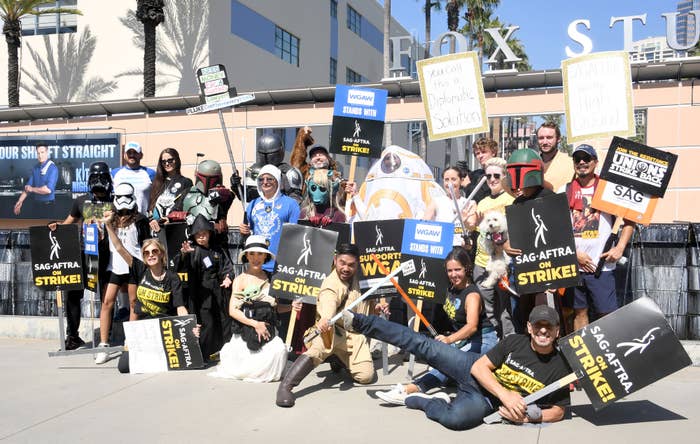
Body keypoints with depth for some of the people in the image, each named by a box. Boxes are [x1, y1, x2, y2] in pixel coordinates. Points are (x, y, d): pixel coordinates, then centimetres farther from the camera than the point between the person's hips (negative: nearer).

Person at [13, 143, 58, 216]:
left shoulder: (53, 168, -14)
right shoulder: (35, 168, 5)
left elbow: (48, 189, -22)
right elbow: (28, 186, 6)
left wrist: (32, 189, -8)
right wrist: (20, 201, -2)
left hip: (47, 205, -5)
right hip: (35, 204, 6)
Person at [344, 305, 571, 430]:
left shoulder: (560, 367, -8)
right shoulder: (514, 342, -7)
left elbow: (559, 411, 1)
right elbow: (479, 367, -10)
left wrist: (531, 416, -20)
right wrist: (505, 394, -26)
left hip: (484, 400, -2)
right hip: (472, 371, 2)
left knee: (457, 417, -37)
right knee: (425, 346, -12)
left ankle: (421, 401, -4)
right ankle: (358, 321, -4)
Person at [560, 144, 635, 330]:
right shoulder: (564, 191, 7)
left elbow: (629, 219, 5)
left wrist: (620, 248, -7)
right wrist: (575, 253, -5)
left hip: (601, 264, -2)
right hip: (572, 264, 2)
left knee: (608, 314, -4)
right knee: (579, 312, 10)